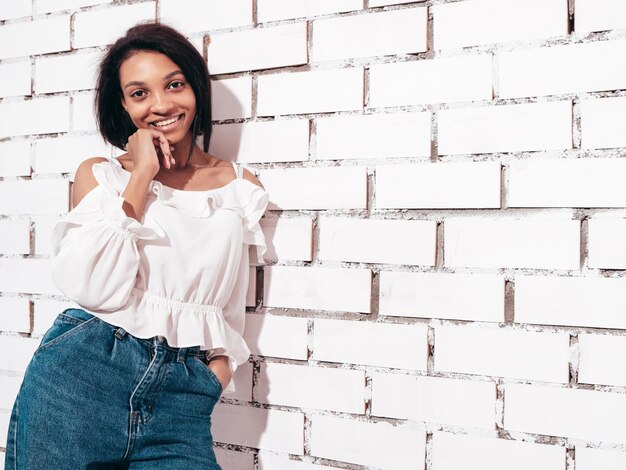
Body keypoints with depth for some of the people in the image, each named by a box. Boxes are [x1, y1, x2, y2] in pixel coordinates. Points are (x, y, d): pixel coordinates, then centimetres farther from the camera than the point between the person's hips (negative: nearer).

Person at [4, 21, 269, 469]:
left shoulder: (242, 188, 9)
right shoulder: (99, 175, 4)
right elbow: (99, 290, -12)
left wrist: (219, 366, -1)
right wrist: (142, 176, -9)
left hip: (183, 398, 1)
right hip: (80, 376, -1)